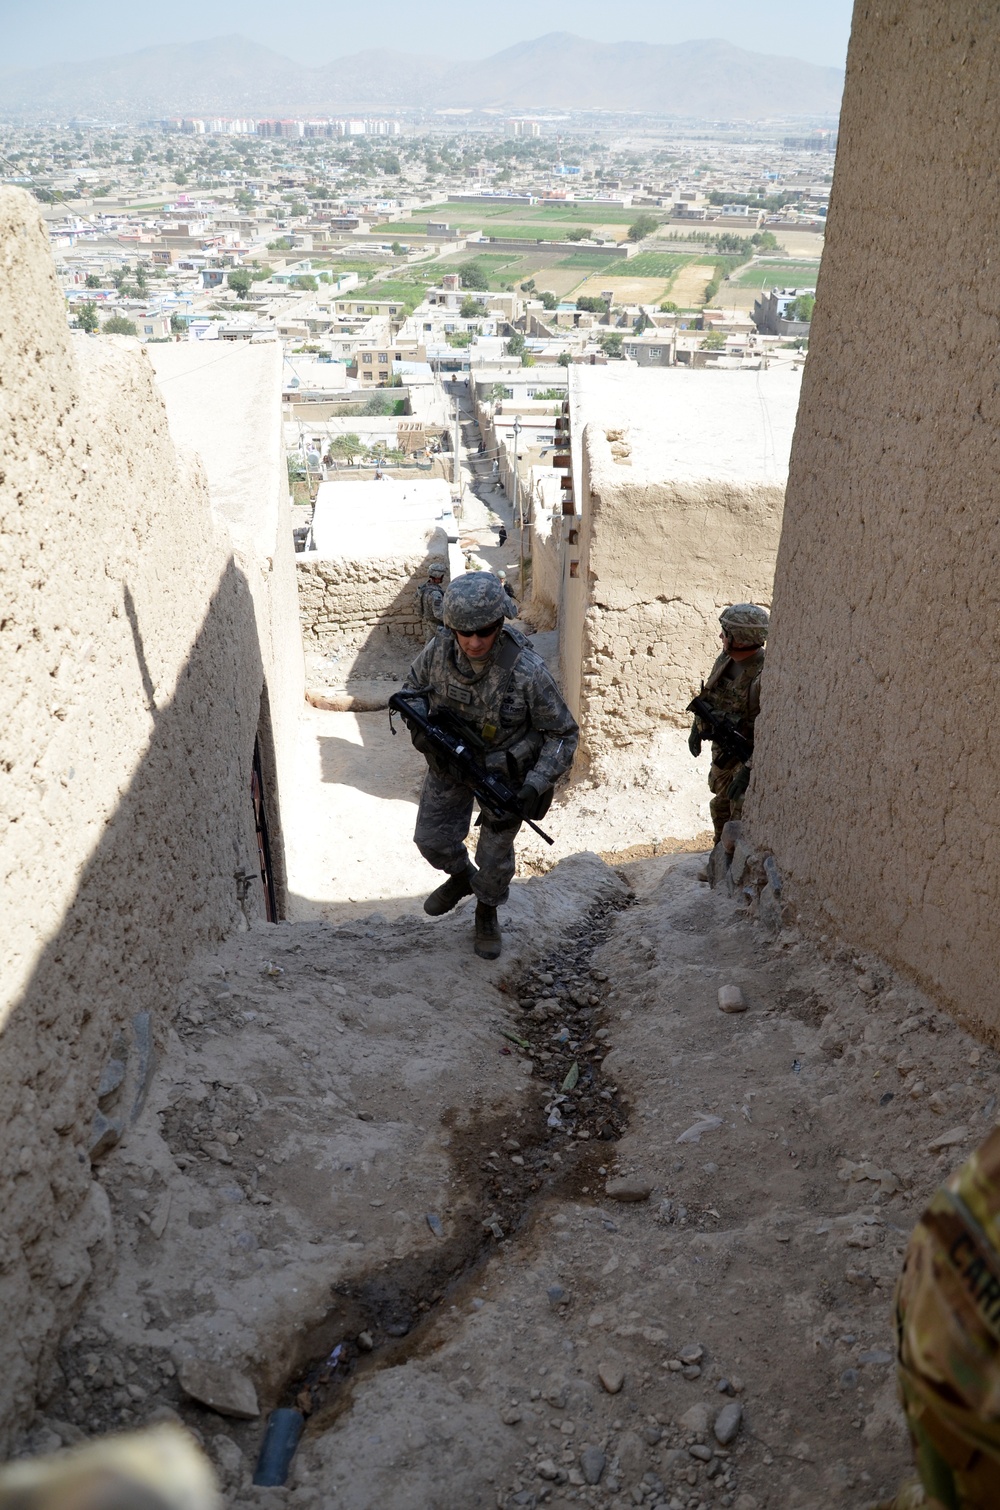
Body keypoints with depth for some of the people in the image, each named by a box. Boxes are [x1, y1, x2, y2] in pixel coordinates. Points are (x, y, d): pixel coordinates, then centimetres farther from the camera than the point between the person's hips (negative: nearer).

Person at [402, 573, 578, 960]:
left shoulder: (528, 672, -33)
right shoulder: (439, 650, -22)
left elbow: (563, 733, -21)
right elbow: (414, 687, 1)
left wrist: (536, 786, -31)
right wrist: (420, 727, -18)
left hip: (505, 768, -3)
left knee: (495, 852, 9)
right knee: (432, 838, 11)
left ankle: (487, 913, 40)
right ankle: (461, 877, 46)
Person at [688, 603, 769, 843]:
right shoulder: (726, 659, -3)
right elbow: (709, 695, 16)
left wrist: (750, 769, -33)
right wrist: (697, 728, 18)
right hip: (723, 750, 9)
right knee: (721, 806, 23)